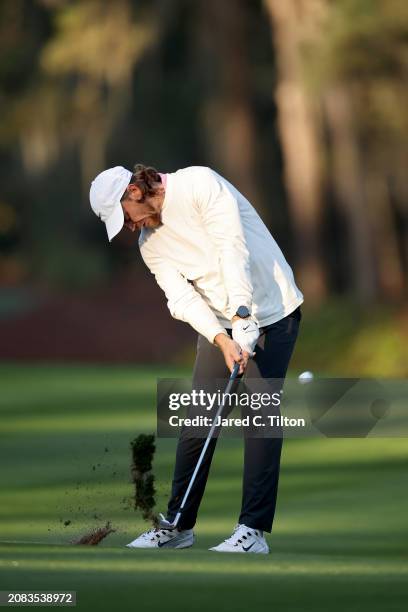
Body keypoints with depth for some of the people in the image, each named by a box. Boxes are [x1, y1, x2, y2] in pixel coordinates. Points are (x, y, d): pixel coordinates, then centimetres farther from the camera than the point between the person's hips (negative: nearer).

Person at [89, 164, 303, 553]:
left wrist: (241, 315, -32)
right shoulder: (150, 244, 4)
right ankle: (178, 525, 13)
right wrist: (222, 340, -24)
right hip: (220, 323, 7)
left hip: (268, 312, -7)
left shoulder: (199, 184, -16)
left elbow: (232, 247, -25)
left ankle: (254, 529, -12)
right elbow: (182, 298, -8)